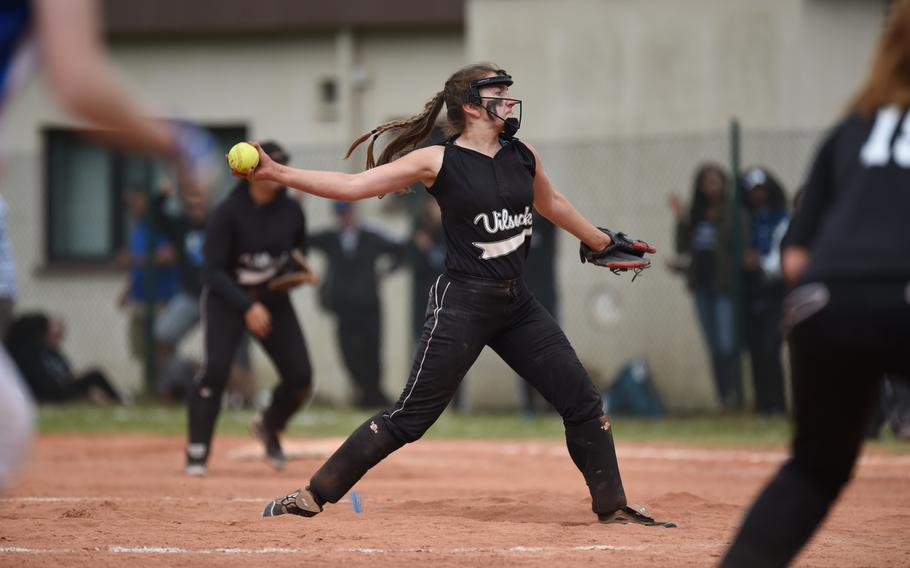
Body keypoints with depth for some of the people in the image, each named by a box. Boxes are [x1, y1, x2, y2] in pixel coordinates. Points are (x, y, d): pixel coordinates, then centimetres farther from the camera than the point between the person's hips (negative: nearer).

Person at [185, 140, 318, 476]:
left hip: (273, 298, 4)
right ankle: (197, 453, -15)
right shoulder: (228, 212, -19)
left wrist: (301, 275, -12)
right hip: (228, 297, -4)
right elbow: (213, 270, -20)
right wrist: (247, 307, -30)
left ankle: (269, 426, 27)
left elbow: (299, 256, 12)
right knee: (216, 369, -24)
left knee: (300, 377, -4)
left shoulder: (291, 212, -5)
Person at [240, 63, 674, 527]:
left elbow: (550, 202, 27)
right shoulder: (439, 162, -9)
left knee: (583, 402, 4)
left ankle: (611, 507, 18)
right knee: (410, 417, -8)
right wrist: (275, 173, -20)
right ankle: (312, 496, 0)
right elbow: (352, 185, -12)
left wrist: (602, 243, 37)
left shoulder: (523, 156, 6)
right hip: (462, 304, -6)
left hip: (516, 304, 6)